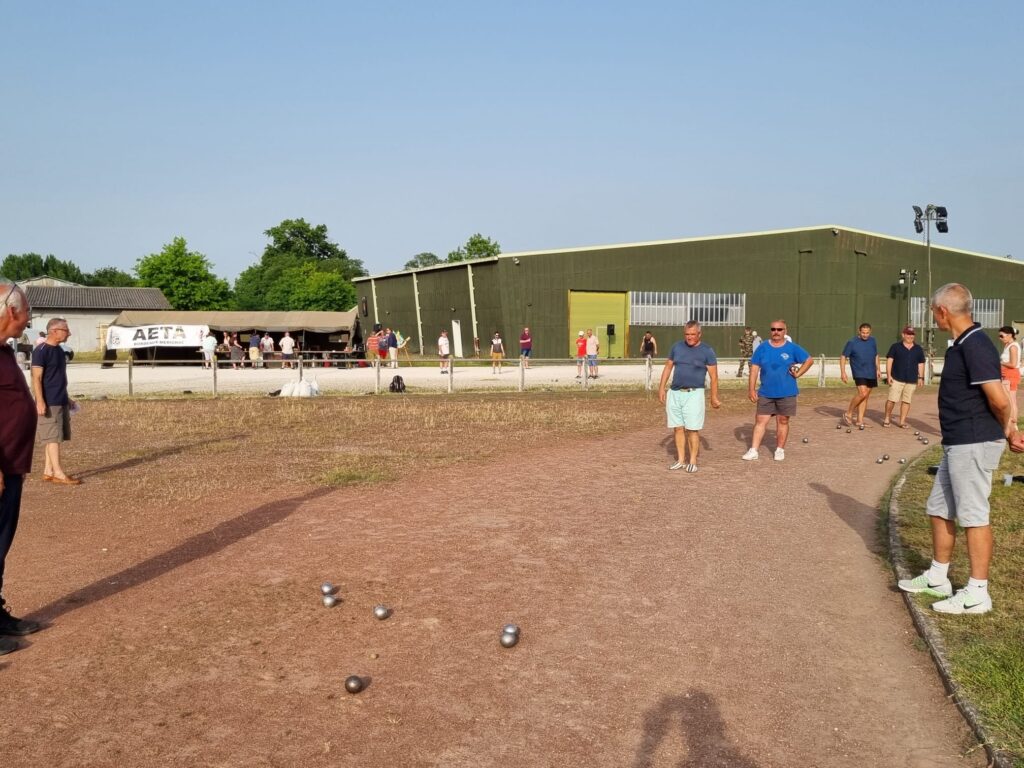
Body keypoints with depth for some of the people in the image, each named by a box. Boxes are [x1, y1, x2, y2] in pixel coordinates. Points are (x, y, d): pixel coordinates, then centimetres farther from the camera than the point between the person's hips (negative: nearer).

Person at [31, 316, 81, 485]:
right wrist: (40, 402, -21)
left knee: (55, 437, 10)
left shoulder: (59, 350, 14)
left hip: (61, 402, 9)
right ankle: (58, 473, -7)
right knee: (53, 437, -7)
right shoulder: (41, 351, -12)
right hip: (49, 403, -9)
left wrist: (67, 398, 23)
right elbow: (36, 378, -16)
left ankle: (48, 471, 16)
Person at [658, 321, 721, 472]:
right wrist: (661, 388, 9)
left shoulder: (707, 351, -3)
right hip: (674, 393, 4)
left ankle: (692, 461, 7)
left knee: (692, 429, -4)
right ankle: (681, 460, 15)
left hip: (693, 394, -4)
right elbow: (668, 367, 14)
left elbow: (713, 376, -3)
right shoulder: (677, 347, 8)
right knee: (677, 428, 6)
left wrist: (714, 397, -6)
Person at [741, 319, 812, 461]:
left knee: (783, 421, 9)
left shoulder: (792, 348, -3)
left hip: (786, 393, -1)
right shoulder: (762, 348, 0)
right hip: (765, 393, 1)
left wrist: (798, 374, -3)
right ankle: (753, 451, 1)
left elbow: (809, 360, 7)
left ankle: (780, 450, 21)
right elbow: (754, 368, 0)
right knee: (760, 421, 0)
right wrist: (751, 389, -5)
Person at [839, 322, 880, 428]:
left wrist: (878, 369, 15)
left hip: (871, 373, 5)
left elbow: (876, 356, 20)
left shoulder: (872, 341, 8)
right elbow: (843, 357, -6)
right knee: (862, 393, -21)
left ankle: (860, 420, 10)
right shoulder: (852, 342, -8)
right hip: (859, 372, -5)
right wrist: (843, 372, -12)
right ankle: (848, 413, -3)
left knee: (865, 396, 5)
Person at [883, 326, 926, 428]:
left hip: (912, 380, 3)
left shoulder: (918, 349, 13)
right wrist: (889, 375, -7)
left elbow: (921, 364, 18)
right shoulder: (896, 346, 3)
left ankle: (902, 421, 11)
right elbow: (889, 360, 0)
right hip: (897, 378, -3)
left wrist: (921, 377, 11)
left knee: (907, 401, 4)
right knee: (892, 399, -9)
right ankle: (887, 418, 6)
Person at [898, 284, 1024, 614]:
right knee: (939, 509, 18)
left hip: (974, 445, -11)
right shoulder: (961, 344, 13)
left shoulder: (975, 345, -19)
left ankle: (977, 594, 7)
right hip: (957, 444, 11)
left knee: (973, 515, -3)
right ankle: (938, 578, 30)